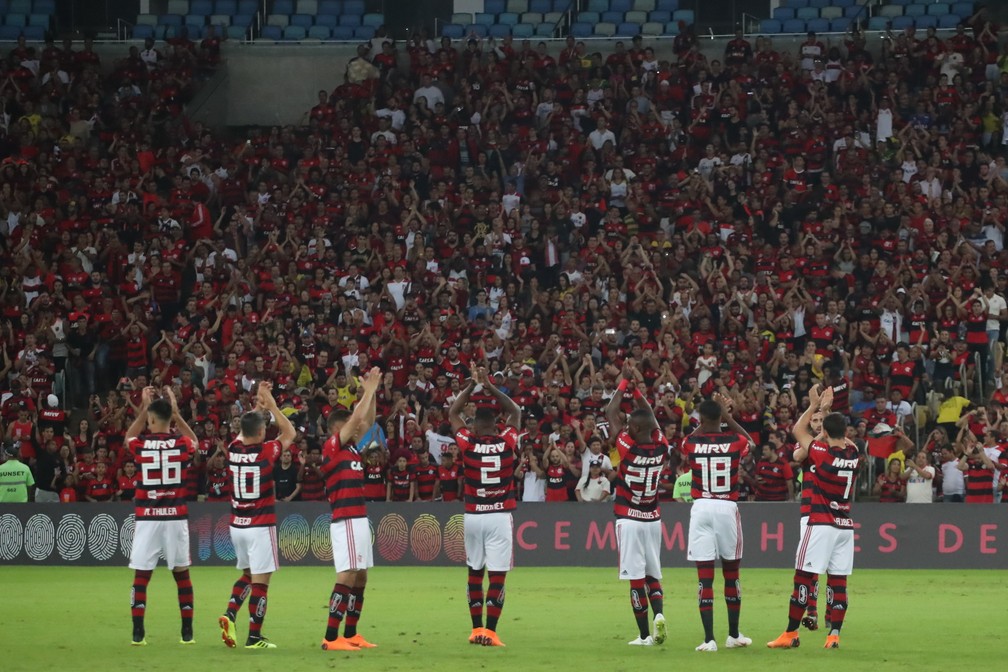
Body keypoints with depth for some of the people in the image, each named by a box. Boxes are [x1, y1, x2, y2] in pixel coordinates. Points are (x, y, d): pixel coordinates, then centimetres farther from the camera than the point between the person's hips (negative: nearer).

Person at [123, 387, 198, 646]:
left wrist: (143, 408, 27)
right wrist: (176, 411, 25)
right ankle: (187, 632, 11)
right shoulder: (182, 444, -2)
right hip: (176, 517, 1)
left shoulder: (140, 444, -3)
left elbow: (128, 437, 23)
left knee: (141, 576, 3)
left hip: (147, 518, -1)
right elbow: (194, 441, 25)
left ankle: (138, 633, -2)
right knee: (182, 574, 9)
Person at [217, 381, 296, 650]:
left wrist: (259, 404, 22)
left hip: (237, 525, 6)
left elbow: (246, 428, 22)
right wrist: (270, 404, 7)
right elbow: (289, 432, 5)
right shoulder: (266, 453, -13)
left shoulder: (233, 451, -1)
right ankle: (254, 637, -2)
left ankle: (230, 614, 1)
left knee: (247, 575, 22)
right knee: (260, 581, -1)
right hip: (261, 526, -6)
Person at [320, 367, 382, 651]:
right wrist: (368, 390, -5)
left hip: (359, 519, 10)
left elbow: (367, 421, 23)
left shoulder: (351, 448, 15)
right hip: (345, 520, -10)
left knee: (360, 577, 11)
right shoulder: (332, 447, -8)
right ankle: (331, 638, -15)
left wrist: (371, 392, 13)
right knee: (347, 576, -13)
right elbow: (357, 418, -14)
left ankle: (350, 634, 17)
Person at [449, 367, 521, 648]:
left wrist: (472, 386, 15)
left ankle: (476, 629, 15)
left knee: (475, 573, 13)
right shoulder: (507, 443, -4)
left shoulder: (467, 443, -4)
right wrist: (490, 387, 14)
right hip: (500, 516, -1)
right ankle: (490, 631, -6)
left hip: (472, 517, 1)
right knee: (497, 576, -1)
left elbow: (453, 414, 14)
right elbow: (515, 412, 14)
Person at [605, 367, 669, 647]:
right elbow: (649, 415, 12)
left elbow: (611, 412, -5)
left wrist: (626, 382, 3)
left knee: (636, 578, -3)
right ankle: (659, 614, -10)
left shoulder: (628, 449, -15)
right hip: (653, 519, 4)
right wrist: (635, 385, 15)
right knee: (653, 576, 14)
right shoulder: (661, 448, -4)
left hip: (629, 519, -4)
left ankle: (644, 635, -4)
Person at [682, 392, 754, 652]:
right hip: (727, 508, 1)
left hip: (701, 508, -1)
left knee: (705, 576, -2)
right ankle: (733, 635, 22)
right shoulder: (736, 442, -1)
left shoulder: (691, 444, -2)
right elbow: (749, 440, 24)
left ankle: (709, 639, -7)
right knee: (731, 573, 13)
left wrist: (705, 424, 23)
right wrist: (728, 418, 25)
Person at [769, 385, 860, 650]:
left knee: (803, 576, -2)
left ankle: (791, 634, 0)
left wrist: (815, 406, 14)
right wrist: (826, 410, 30)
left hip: (821, 525, -5)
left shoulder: (822, 453, -11)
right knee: (838, 579, 5)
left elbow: (798, 430, 4)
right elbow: (842, 435, 24)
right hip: (846, 526, 5)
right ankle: (834, 635, 2)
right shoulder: (855, 454, 2)